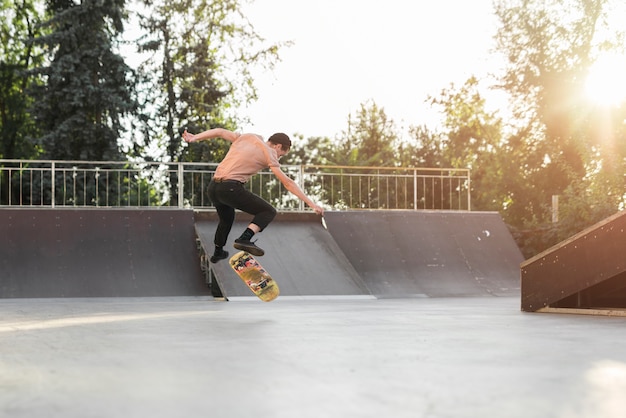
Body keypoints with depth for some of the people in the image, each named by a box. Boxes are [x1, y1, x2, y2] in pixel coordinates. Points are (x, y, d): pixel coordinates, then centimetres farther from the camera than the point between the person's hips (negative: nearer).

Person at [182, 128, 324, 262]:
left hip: (213, 187, 8)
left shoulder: (246, 137, 19)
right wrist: (311, 203, 1)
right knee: (268, 211, -1)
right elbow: (288, 183, 0)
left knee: (226, 219, 32)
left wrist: (194, 137, 18)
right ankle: (244, 239, -20)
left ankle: (218, 253, 46)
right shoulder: (269, 154, 2)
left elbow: (219, 132, 15)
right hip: (231, 187, -8)